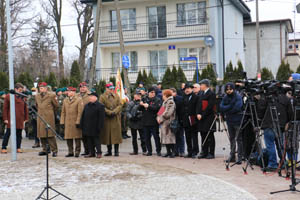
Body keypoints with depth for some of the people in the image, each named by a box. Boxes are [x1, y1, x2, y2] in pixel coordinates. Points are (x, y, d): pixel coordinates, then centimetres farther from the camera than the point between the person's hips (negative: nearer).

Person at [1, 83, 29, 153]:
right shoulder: (8, 97, 0)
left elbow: (25, 108, 13)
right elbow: (5, 108, 1)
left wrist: (26, 118, 9)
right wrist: (5, 118, -4)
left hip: (20, 120, 3)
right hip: (11, 119, -3)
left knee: (19, 134, 6)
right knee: (8, 133, 1)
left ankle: (18, 147, 14)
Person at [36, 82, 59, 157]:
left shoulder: (51, 95, -3)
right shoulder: (37, 96, 14)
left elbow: (56, 105, 7)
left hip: (49, 117, -5)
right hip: (40, 117, 6)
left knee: (50, 134, -9)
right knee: (41, 134, 4)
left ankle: (54, 150, -5)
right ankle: (45, 150, 13)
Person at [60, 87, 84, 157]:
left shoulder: (79, 100, -3)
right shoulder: (65, 100, 13)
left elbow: (80, 112, -8)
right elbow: (63, 112, 14)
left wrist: (78, 122, -14)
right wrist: (62, 122, 6)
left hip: (76, 122, -5)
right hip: (68, 122, 5)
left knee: (77, 137, 0)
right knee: (68, 137, 5)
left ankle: (77, 152, 7)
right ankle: (70, 152, 14)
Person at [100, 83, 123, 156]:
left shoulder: (117, 96, 11)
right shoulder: (102, 97, 2)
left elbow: (120, 105, 1)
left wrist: (114, 112, -14)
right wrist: (110, 112, -17)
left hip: (116, 118, 1)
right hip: (107, 118, -1)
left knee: (116, 134, -2)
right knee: (107, 134, 2)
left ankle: (116, 151, 4)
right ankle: (109, 151, 12)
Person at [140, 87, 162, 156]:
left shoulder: (157, 100, 0)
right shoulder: (144, 99, 13)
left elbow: (157, 108, -17)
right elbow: (140, 109, 13)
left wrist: (148, 106, -18)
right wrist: (141, 105, -7)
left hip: (154, 122, -4)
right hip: (145, 122, 4)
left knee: (156, 137, -2)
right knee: (147, 137, 9)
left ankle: (158, 151, 7)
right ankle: (149, 151, 18)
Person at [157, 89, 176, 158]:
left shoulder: (171, 102, -11)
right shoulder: (165, 102, 20)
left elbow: (168, 113, -19)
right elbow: (161, 111, 21)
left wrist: (161, 118, -13)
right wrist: (158, 117, 4)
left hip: (168, 122, -9)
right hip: (163, 123, 9)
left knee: (170, 136, -9)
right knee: (165, 137, 9)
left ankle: (173, 152, -5)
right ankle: (168, 152, 16)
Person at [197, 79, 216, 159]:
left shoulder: (211, 94, -8)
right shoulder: (201, 94, 16)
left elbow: (210, 106, -15)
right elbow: (198, 105, 15)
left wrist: (202, 115, -15)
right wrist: (198, 114, -1)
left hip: (208, 118, -8)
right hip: (201, 118, 8)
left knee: (210, 136, -2)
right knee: (203, 136, 10)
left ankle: (211, 153, 3)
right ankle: (204, 152, 17)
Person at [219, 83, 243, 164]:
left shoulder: (238, 97, -9)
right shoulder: (225, 98, 8)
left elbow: (237, 108, -21)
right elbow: (221, 107, -3)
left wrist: (226, 110, -12)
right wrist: (230, 106, -16)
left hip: (237, 121, -6)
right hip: (229, 121, 6)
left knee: (239, 139, -4)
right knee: (231, 139, 12)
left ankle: (240, 157, 0)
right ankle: (232, 156, 19)